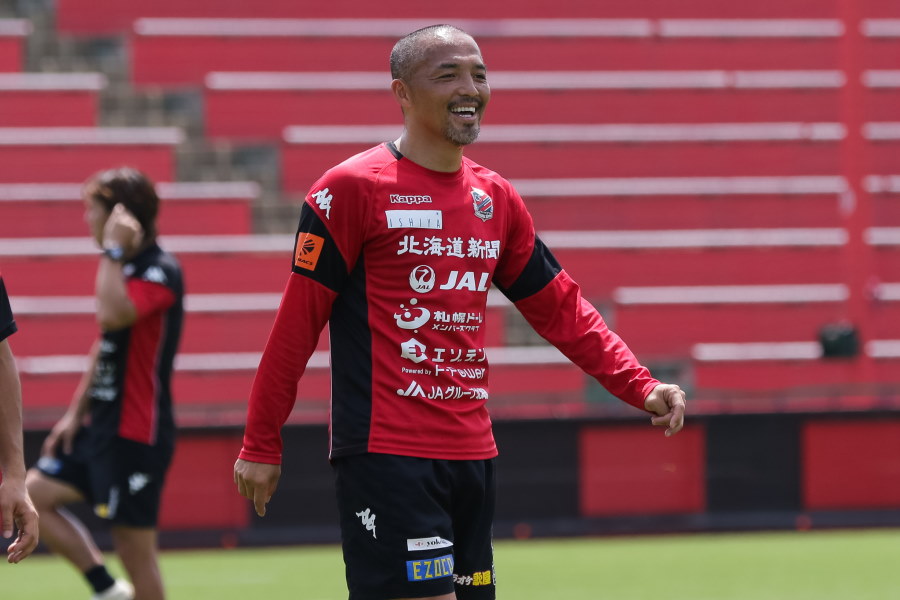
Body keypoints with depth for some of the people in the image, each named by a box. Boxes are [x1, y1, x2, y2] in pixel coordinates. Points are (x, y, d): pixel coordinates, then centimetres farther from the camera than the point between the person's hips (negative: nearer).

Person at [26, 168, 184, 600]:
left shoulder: (160, 272, -16)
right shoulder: (123, 268, 13)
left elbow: (112, 316, -35)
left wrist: (113, 251, -25)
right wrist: (76, 413, 19)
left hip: (136, 434, -10)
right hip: (100, 426, 10)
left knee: (134, 548, -4)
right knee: (31, 496, 6)